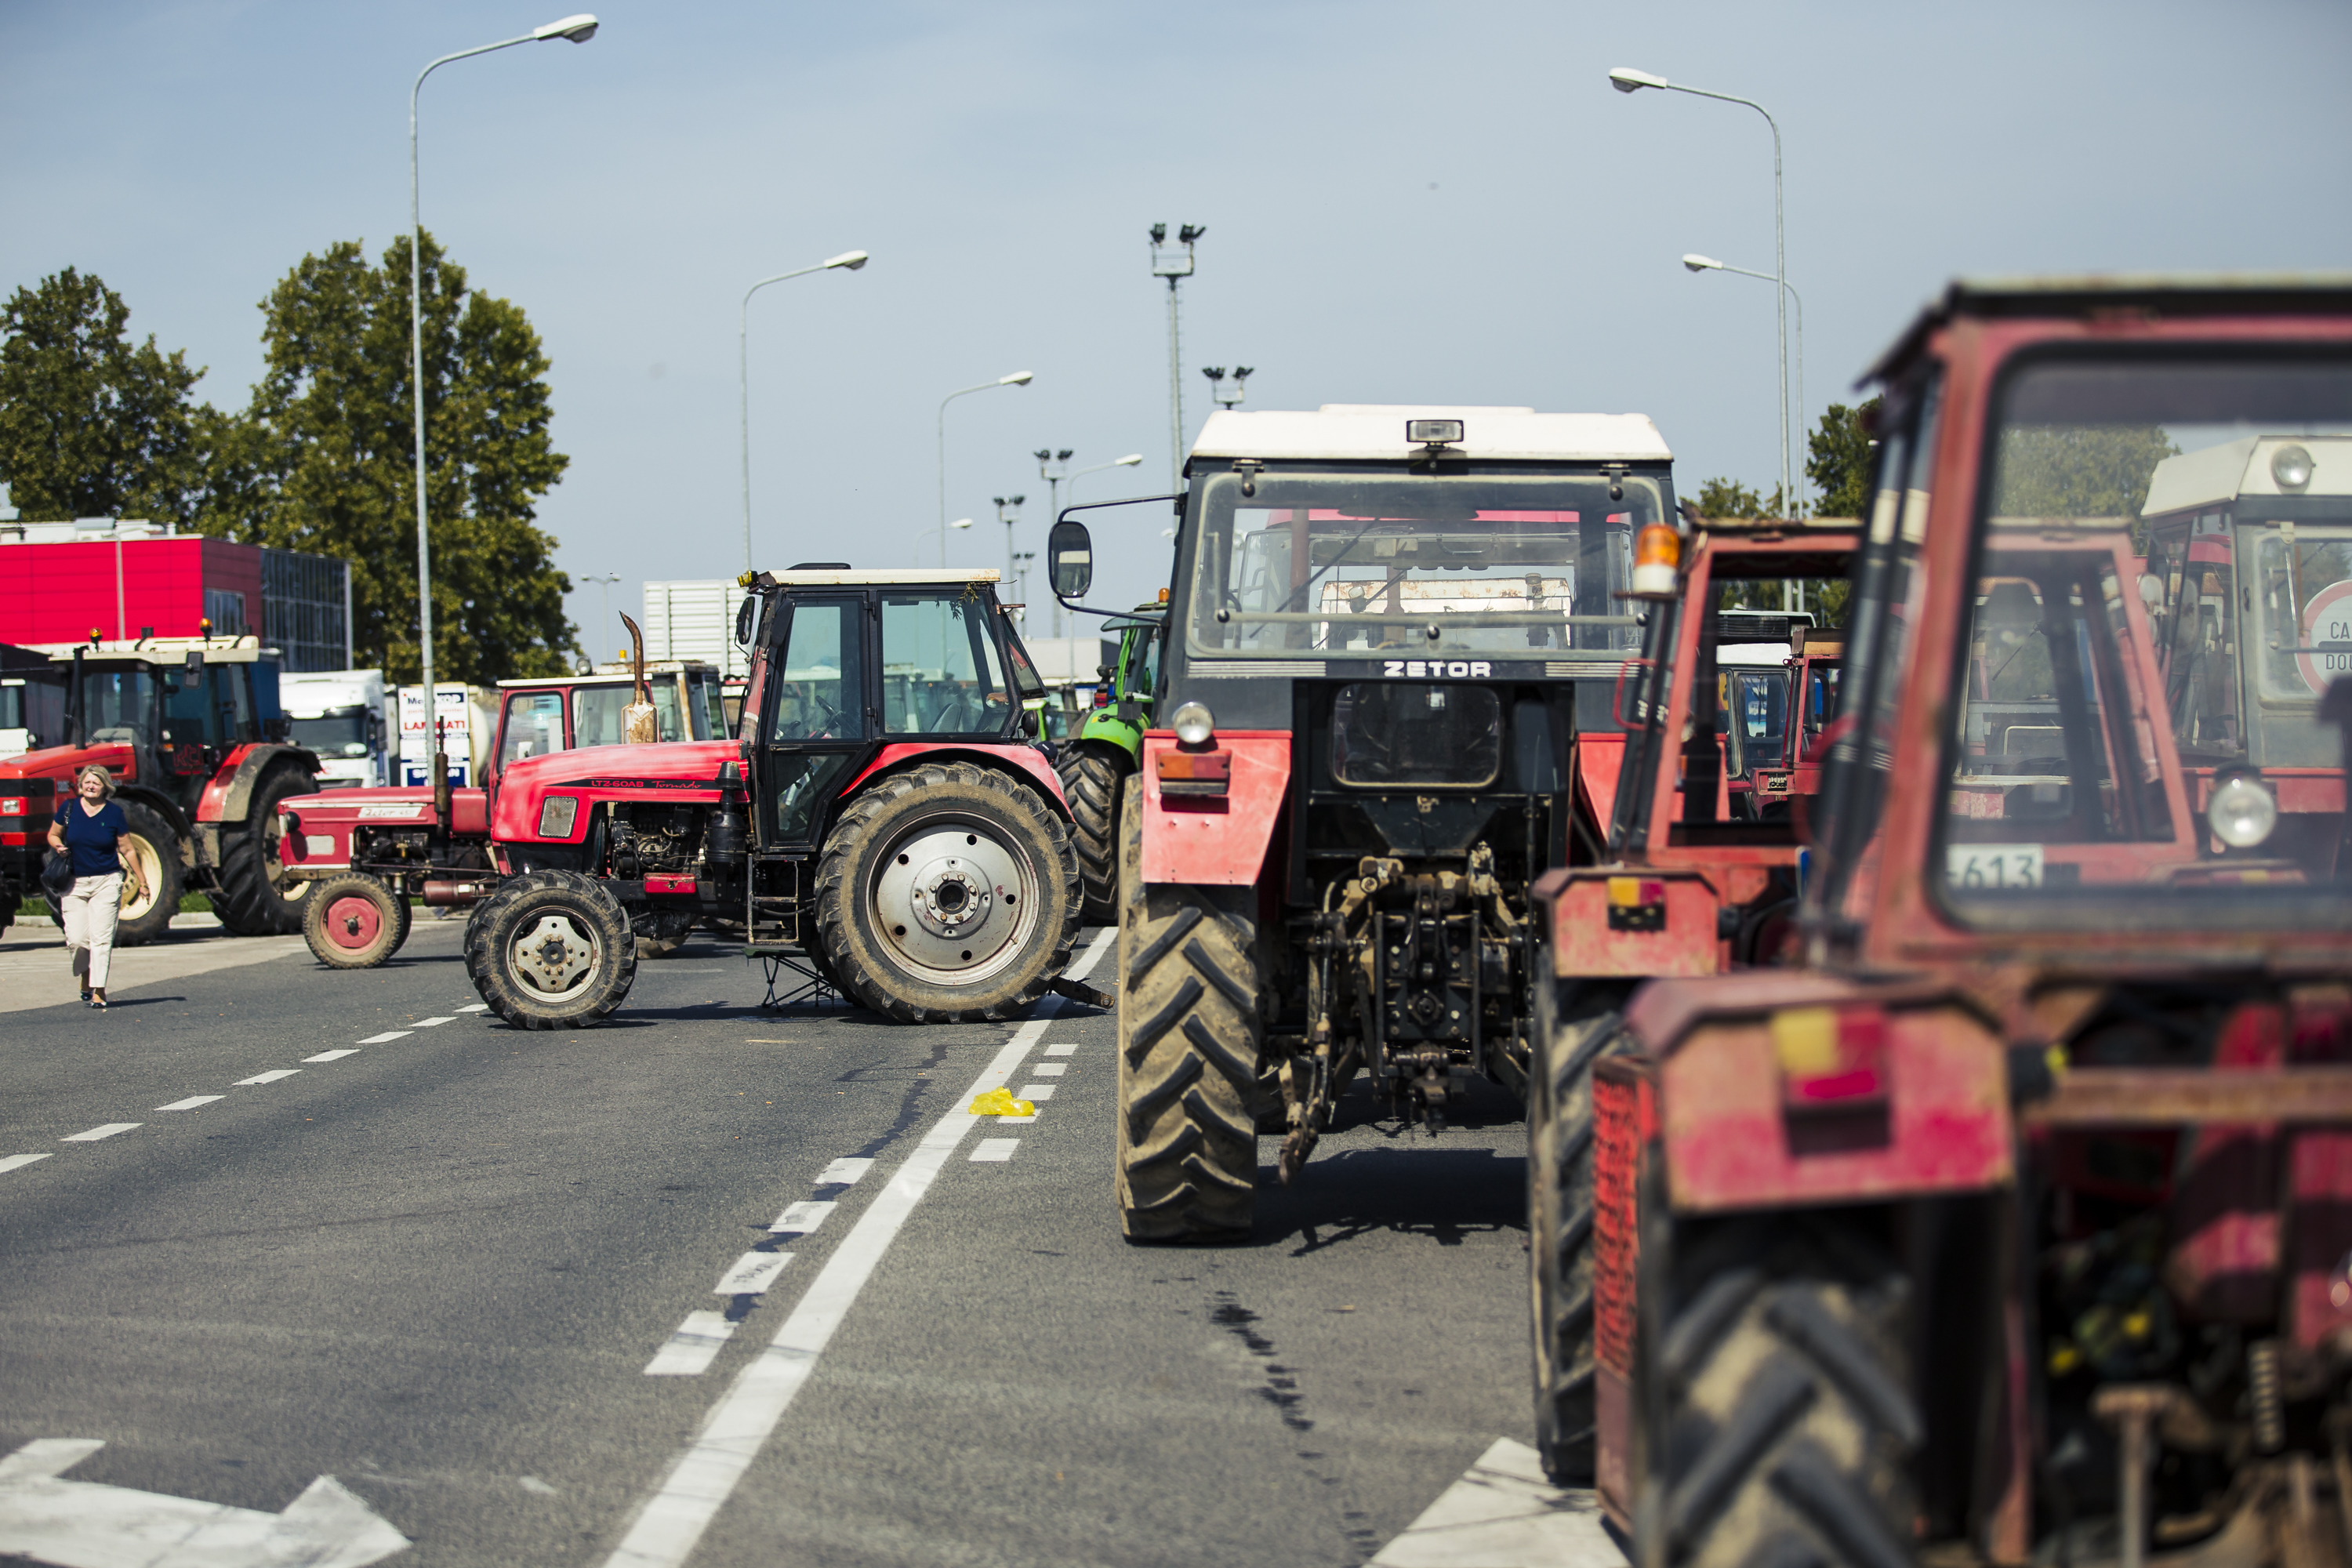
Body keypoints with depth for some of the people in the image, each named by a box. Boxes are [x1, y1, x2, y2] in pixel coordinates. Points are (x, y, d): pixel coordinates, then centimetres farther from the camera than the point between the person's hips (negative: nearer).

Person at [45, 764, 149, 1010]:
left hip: (106, 882, -2)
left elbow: (126, 849, 5)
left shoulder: (114, 813, -2)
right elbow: (53, 835, 14)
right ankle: (86, 977, 26)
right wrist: (58, 846, -9)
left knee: (101, 938, -8)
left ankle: (98, 991, -5)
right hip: (74, 882, 2)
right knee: (76, 939, -2)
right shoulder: (69, 808, 1)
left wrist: (141, 879, 6)